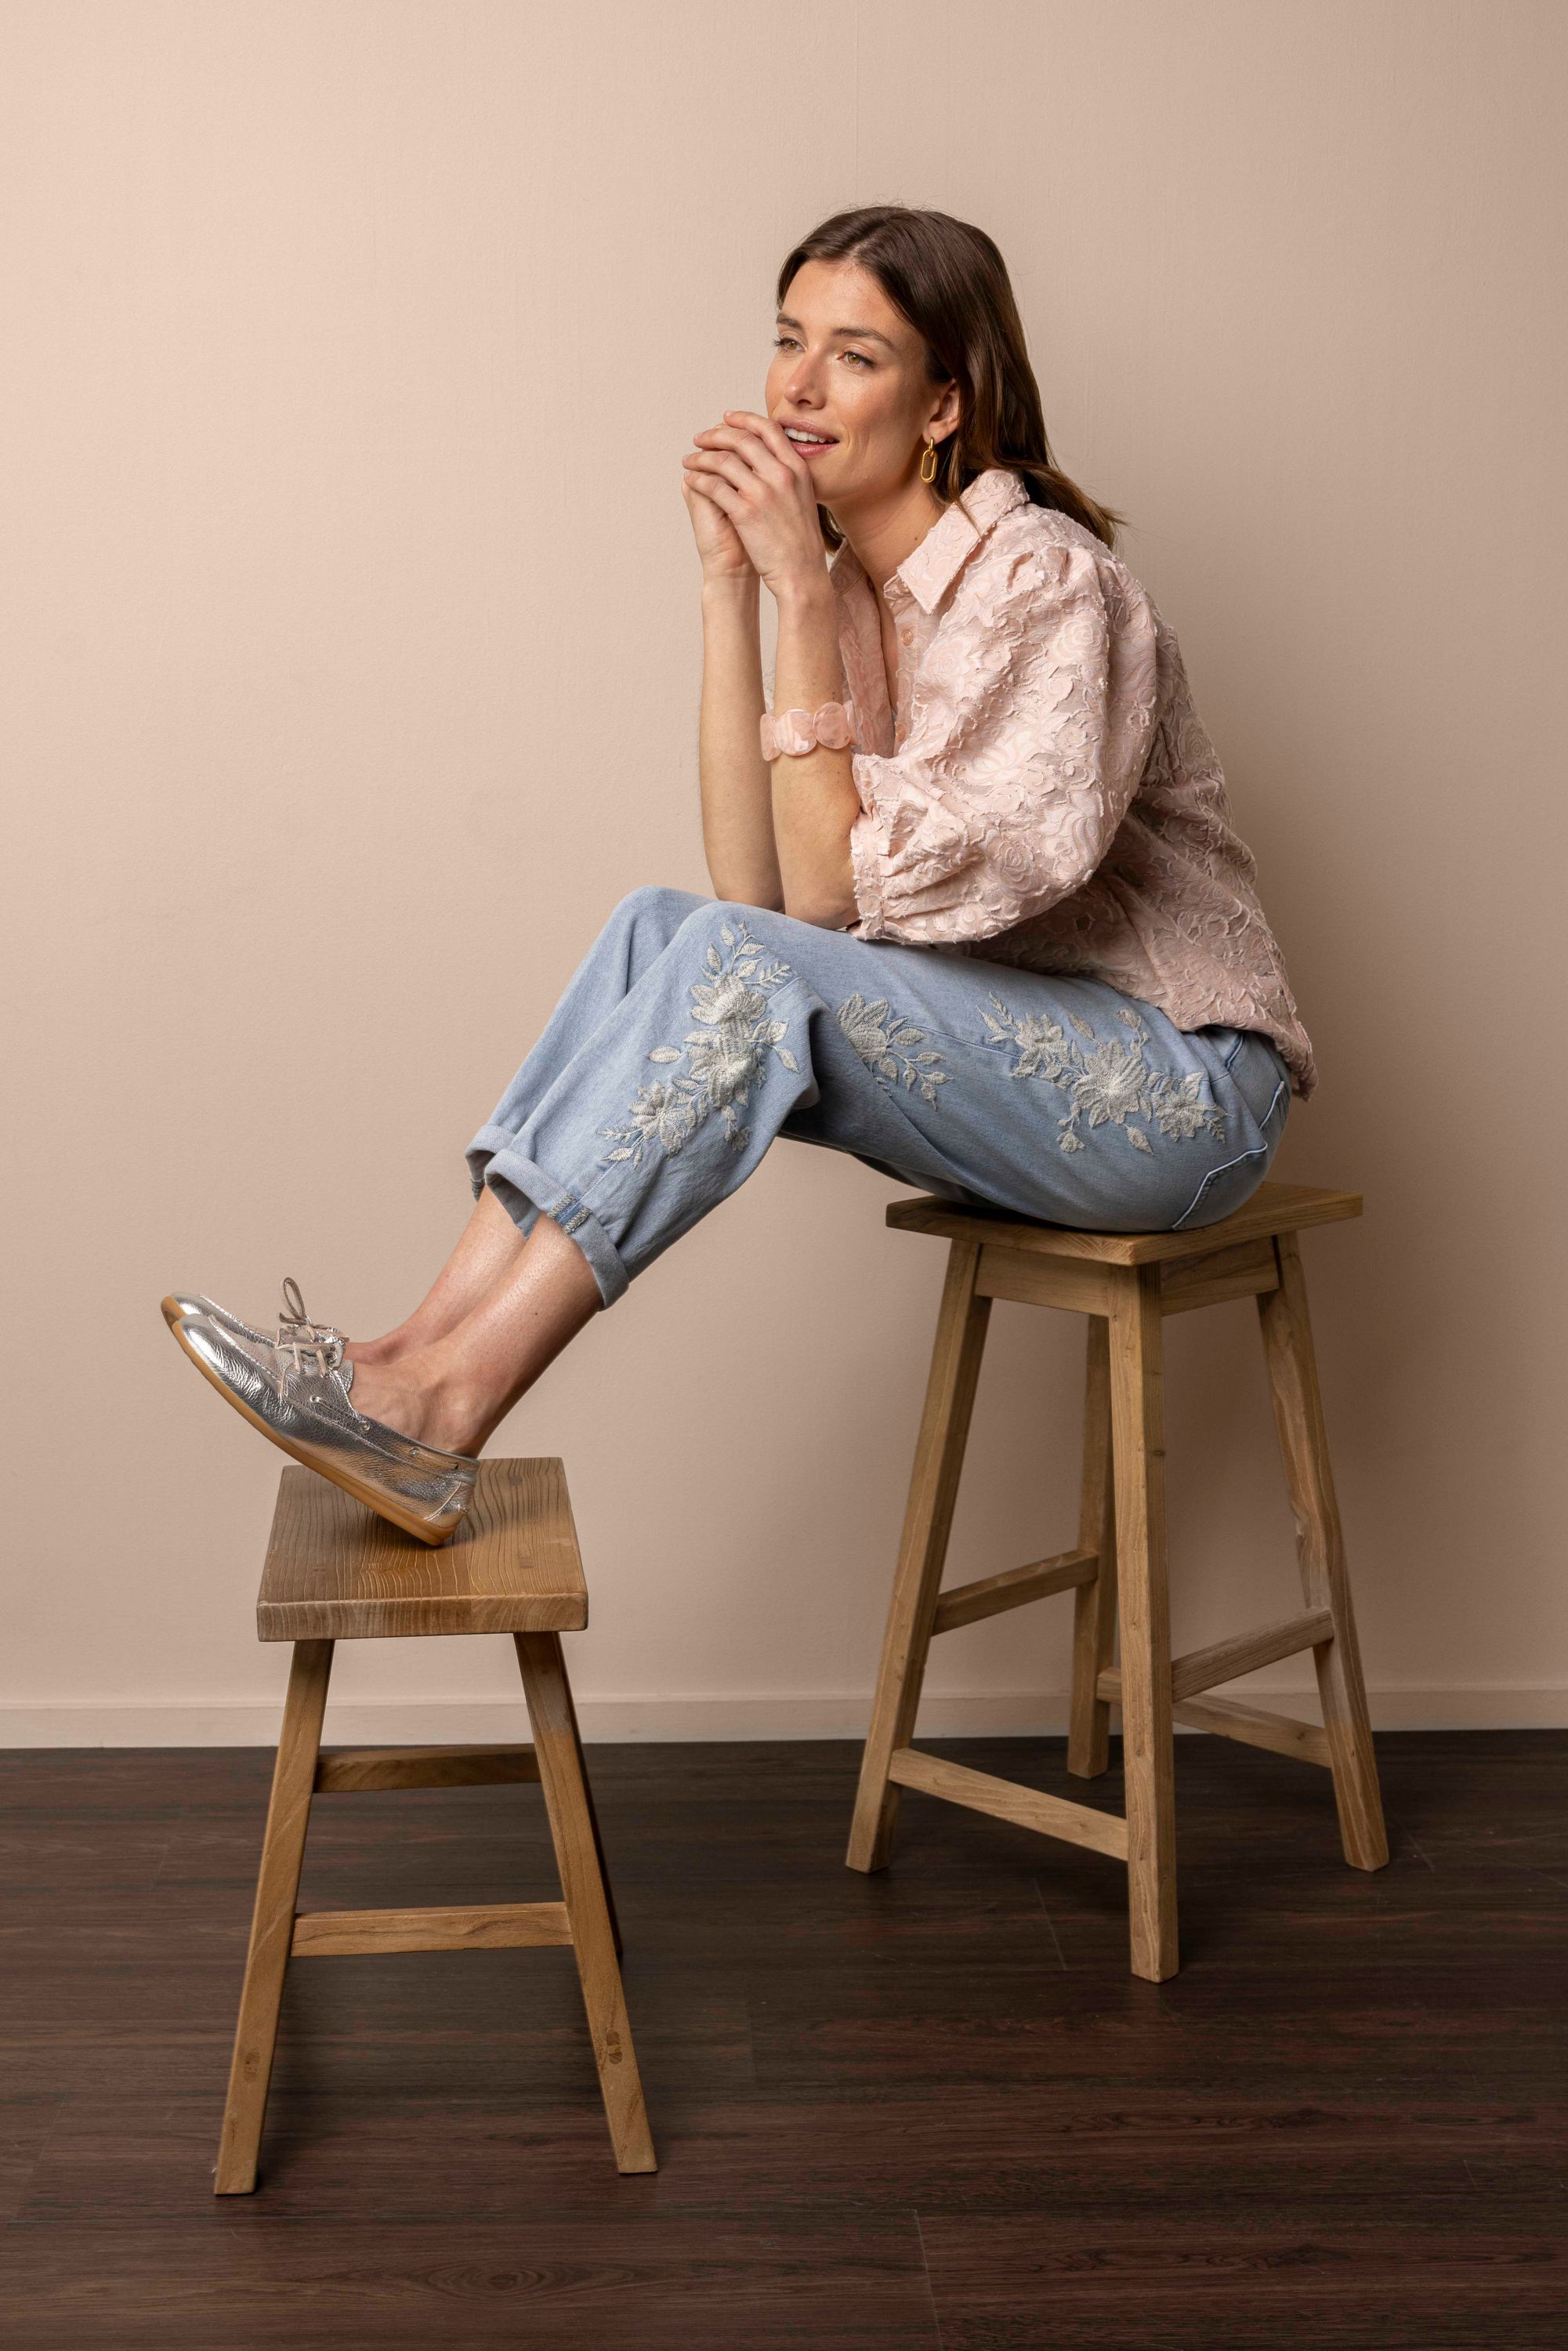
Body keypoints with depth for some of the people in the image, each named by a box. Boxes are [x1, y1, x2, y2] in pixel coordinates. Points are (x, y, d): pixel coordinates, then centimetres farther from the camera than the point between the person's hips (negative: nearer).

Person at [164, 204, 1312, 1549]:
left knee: (751, 966, -26)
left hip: (1184, 1086, -7)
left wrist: (803, 596, -23)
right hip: (1016, 1064, 7)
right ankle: (422, 1360, -18)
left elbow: (831, 889, -21)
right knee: (661, 930, -13)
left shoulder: (1043, 582, -18)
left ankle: (444, 1407, -24)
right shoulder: (852, 583, 5)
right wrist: (732, 586, -11)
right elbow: (756, 883, -7)